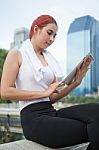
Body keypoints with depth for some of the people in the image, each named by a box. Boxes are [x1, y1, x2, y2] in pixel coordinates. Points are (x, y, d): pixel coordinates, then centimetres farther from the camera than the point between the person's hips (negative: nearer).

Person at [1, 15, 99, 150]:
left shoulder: (49, 59, 19)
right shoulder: (17, 54, 3)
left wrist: (75, 82, 1)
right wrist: (44, 92, -12)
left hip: (51, 112, 6)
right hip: (33, 118, -6)